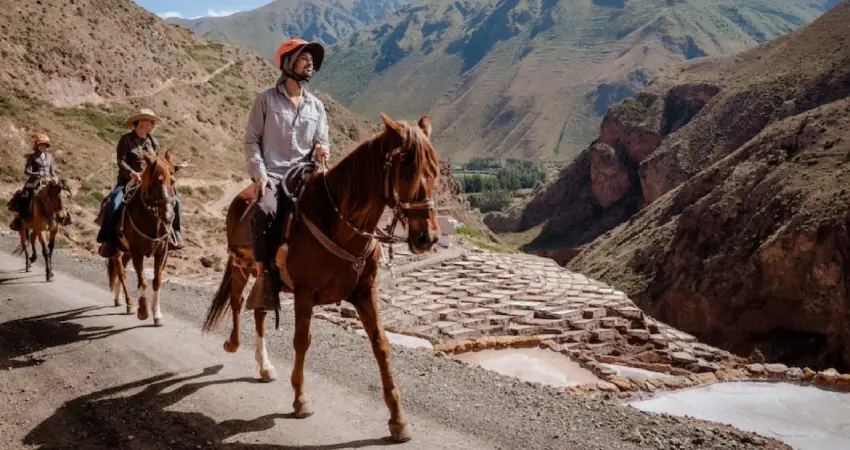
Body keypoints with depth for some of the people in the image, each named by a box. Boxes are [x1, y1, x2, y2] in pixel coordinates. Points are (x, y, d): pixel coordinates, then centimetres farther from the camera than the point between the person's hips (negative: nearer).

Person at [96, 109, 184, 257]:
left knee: (175, 201, -9)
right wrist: (132, 173, -31)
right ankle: (108, 240, -14)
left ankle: (174, 234, 6)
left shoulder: (152, 141, 9)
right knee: (112, 206, -30)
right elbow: (120, 161, -13)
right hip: (128, 182, -4)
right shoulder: (126, 140, -5)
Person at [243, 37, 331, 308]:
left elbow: (322, 142, 19)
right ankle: (265, 277, -27)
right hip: (271, 176, -4)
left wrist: (321, 150, -7)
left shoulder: (316, 106, 17)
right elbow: (251, 140, 3)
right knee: (266, 211, -35)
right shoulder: (267, 99, 6)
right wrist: (259, 173, -10)